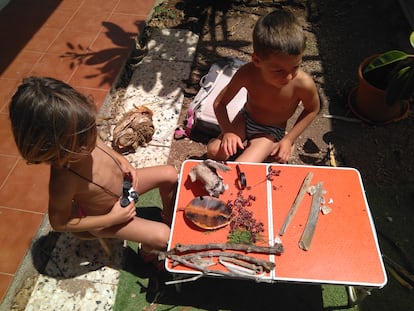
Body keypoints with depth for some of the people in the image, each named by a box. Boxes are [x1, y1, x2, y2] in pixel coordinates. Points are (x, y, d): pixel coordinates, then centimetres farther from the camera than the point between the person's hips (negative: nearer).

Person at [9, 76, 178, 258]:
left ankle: (168, 214, 32)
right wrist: (112, 219, -22)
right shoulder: (63, 181, -41)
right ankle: (147, 250, 24)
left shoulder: (81, 135, -25)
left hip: (123, 183, 6)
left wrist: (122, 161, -14)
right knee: (162, 236, -14)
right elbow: (60, 223, -24)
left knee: (170, 174, 4)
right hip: (105, 216, -6)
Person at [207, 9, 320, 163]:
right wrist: (227, 131, -30)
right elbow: (219, 103, -15)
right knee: (214, 151, -18)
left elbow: (312, 110, -8)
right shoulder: (247, 74, -29)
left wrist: (288, 140, -12)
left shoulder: (304, 84, -31)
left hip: (270, 132, -2)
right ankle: (245, 146, 10)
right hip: (245, 119, 2)